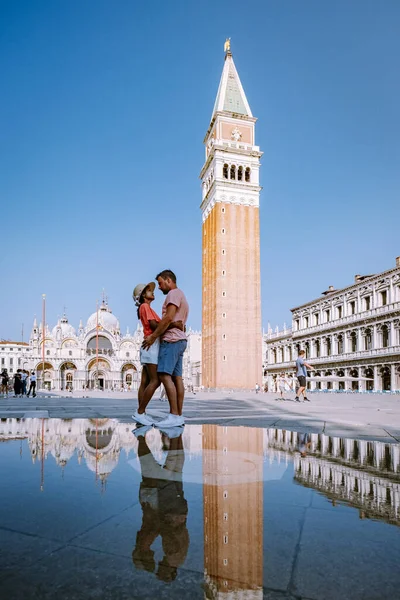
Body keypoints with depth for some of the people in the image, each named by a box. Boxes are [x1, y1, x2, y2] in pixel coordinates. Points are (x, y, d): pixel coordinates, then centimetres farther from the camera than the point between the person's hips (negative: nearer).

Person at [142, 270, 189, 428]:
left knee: (165, 376, -15)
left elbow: (168, 318, -18)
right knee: (177, 377, 5)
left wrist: (153, 336, -13)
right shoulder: (181, 296, 25)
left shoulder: (174, 293, -5)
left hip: (171, 340, -10)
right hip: (180, 340, 10)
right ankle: (179, 415, 4)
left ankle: (174, 415, -18)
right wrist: (156, 335, 14)